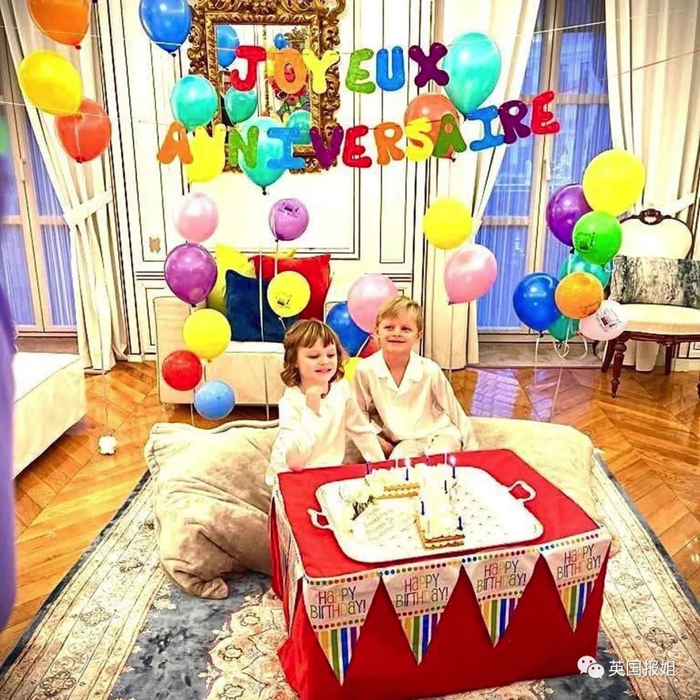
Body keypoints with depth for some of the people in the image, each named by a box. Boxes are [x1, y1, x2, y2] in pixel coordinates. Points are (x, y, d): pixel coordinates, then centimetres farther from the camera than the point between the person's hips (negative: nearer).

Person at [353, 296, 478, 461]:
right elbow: (361, 413, 3)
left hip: (440, 433, 0)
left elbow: (454, 409, -3)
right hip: (405, 441, 0)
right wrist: (378, 438, -5)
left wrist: (472, 450, 3)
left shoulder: (430, 370, -17)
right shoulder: (366, 370, -16)